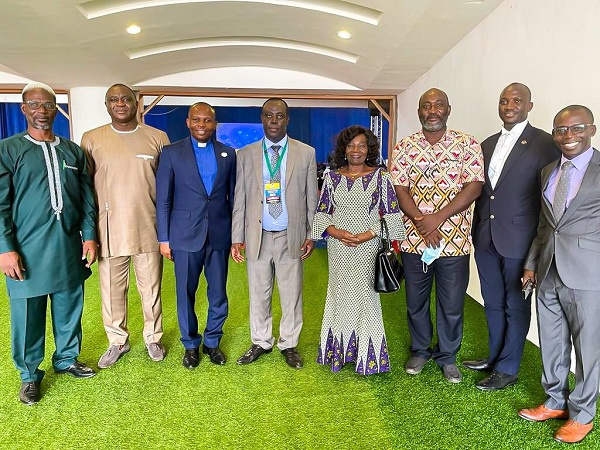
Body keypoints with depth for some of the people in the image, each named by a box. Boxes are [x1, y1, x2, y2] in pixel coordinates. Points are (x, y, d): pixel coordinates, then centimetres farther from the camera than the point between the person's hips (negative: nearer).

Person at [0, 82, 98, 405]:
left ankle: (67, 359, 34)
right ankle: (29, 374, 26)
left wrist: (89, 235, 3)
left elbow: (87, 198, 10)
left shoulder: (73, 151, 10)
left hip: (69, 249, 3)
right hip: (27, 251, -3)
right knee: (28, 316, 8)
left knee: (69, 309, 14)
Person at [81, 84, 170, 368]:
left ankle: (153, 338, 31)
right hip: (109, 232, 1)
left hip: (149, 230, 0)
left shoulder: (157, 138, 2)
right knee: (111, 292, 11)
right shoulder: (91, 139, 2)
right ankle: (117, 342, 31)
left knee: (151, 290, 11)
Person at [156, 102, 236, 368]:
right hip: (186, 235, -1)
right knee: (186, 294, 9)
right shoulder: (172, 153, 0)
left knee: (218, 294, 10)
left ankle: (212, 341, 31)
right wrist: (164, 238, -2)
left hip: (219, 234, 2)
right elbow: (163, 199, 0)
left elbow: (233, 196, 9)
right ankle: (190, 344, 29)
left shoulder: (228, 154, 6)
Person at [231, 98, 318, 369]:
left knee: (291, 294, 9)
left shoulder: (306, 153, 2)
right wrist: (237, 238, 0)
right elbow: (239, 200, 4)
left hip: (291, 237, -1)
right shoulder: (246, 154, 4)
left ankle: (288, 344, 27)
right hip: (257, 236, 1)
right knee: (258, 294, 12)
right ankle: (261, 342, 31)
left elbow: (311, 198, 4)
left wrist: (311, 235, 1)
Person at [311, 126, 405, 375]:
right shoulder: (332, 177, 5)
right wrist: (337, 232, -10)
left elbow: (391, 213, -3)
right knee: (340, 294, 10)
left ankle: (367, 353, 19)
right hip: (338, 247, 2)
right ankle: (339, 351, 26)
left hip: (368, 247, -2)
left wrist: (368, 234, -14)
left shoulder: (380, 176, -2)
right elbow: (321, 212, 7)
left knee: (365, 295, 2)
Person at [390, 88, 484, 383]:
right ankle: (420, 350, 38)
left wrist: (437, 218, -19)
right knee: (415, 303, 15)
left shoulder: (467, 145, -1)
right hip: (414, 240, 2)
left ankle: (447, 356, 33)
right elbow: (399, 190, -4)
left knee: (452, 305, 11)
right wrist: (422, 223, -17)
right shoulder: (404, 147, 3)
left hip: (455, 241, -1)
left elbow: (474, 187, -9)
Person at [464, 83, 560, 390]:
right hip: (486, 238, 6)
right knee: (493, 303, 18)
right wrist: (476, 230, 13)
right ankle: (495, 356, 36)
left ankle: (507, 369, 24)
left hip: (518, 241, -6)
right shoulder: (487, 144, 12)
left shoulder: (543, 143, -7)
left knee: (515, 306, 9)